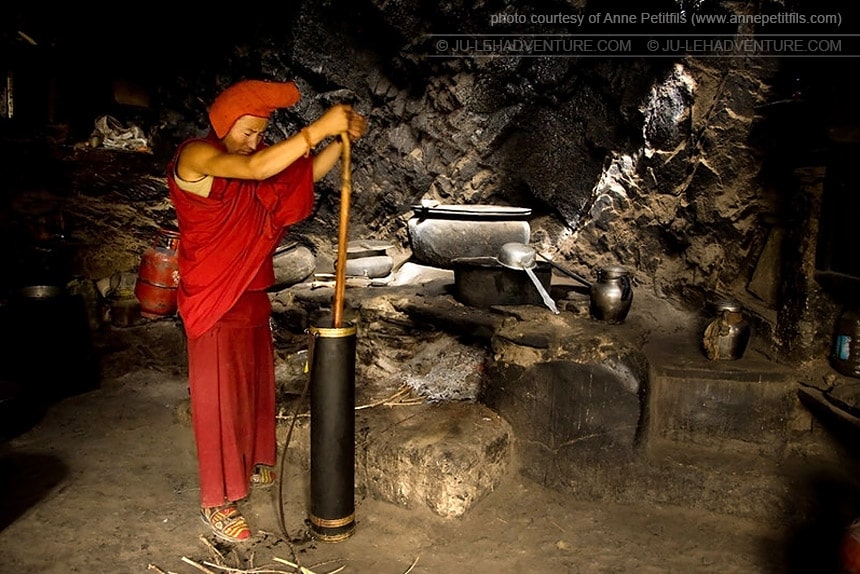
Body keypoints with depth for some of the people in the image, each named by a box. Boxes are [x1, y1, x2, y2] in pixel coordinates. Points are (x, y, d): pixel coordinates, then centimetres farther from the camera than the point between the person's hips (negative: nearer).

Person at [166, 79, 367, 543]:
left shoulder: (250, 155, 8)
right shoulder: (197, 155, -17)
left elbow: (307, 173, 8)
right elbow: (255, 169, -34)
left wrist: (342, 138, -8)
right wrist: (318, 128, -34)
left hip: (251, 293, 8)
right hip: (213, 299, -8)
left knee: (256, 382, 19)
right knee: (220, 395, 0)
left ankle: (252, 462, 40)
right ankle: (217, 501, 13)